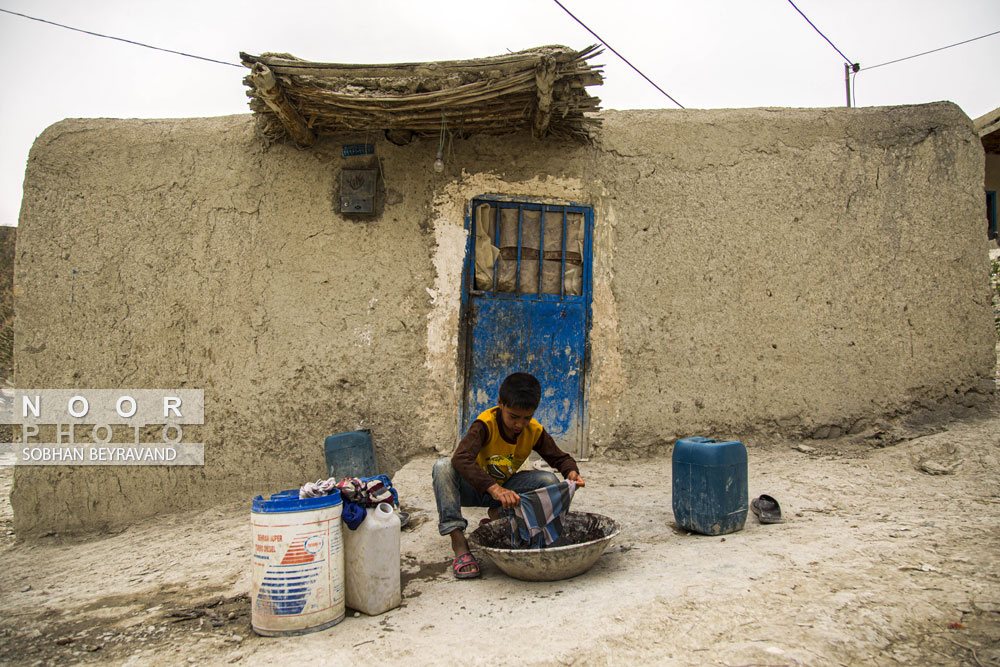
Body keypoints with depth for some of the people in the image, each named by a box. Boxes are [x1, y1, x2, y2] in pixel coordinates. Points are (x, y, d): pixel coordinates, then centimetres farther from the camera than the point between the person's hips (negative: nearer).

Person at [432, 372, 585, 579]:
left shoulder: (535, 431, -12)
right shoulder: (485, 424, -27)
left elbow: (560, 458, -2)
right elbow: (461, 458, -43)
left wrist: (572, 472, -28)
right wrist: (494, 489, -57)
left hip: (503, 489, 3)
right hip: (473, 489, -3)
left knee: (549, 481, -19)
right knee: (444, 466, -34)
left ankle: (498, 514, -8)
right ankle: (458, 540, -32)